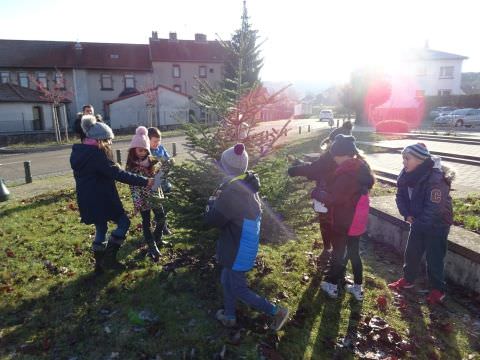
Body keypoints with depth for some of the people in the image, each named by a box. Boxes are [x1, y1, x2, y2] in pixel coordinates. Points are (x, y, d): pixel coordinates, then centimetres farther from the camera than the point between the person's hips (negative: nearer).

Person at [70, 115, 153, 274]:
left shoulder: (78, 152, 9)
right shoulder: (96, 154, -20)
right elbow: (118, 174, -23)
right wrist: (144, 181, -21)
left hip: (87, 201, 9)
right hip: (101, 200, -9)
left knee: (100, 229, 19)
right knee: (123, 222, 5)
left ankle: (99, 264, 28)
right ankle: (109, 258, 5)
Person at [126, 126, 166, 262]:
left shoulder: (152, 161, 0)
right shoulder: (131, 165, -10)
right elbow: (133, 185, -12)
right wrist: (137, 202, -17)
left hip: (155, 196, 4)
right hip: (143, 198, -4)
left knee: (161, 217, 12)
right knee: (146, 222, 5)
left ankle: (157, 239, 35)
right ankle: (152, 248, 10)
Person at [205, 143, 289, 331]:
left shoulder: (232, 192, -30)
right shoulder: (248, 185, -2)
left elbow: (212, 219, -20)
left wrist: (213, 200, -3)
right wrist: (221, 197, -3)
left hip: (238, 249, -9)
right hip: (246, 244, 9)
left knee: (239, 289, 10)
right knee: (227, 280, 25)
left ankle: (276, 311, 19)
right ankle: (229, 316, 44)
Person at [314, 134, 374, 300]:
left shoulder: (346, 174, -26)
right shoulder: (361, 168, 4)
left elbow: (333, 198, -25)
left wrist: (317, 192, -9)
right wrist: (326, 192, 4)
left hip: (344, 222, -8)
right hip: (357, 221, 8)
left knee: (338, 253, 10)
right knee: (354, 253, 20)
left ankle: (332, 285, 28)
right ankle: (358, 287, 31)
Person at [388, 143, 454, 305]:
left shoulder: (435, 179, -30)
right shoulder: (408, 175, -8)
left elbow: (435, 209, -30)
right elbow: (401, 196, 2)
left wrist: (417, 224, -20)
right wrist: (407, 214, -13)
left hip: (437, 225, -7)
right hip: (418, 223, 7)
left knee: (434, 258, 6)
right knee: (411, 253, 17)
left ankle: (438, 290, 26)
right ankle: (408, 279, 36)